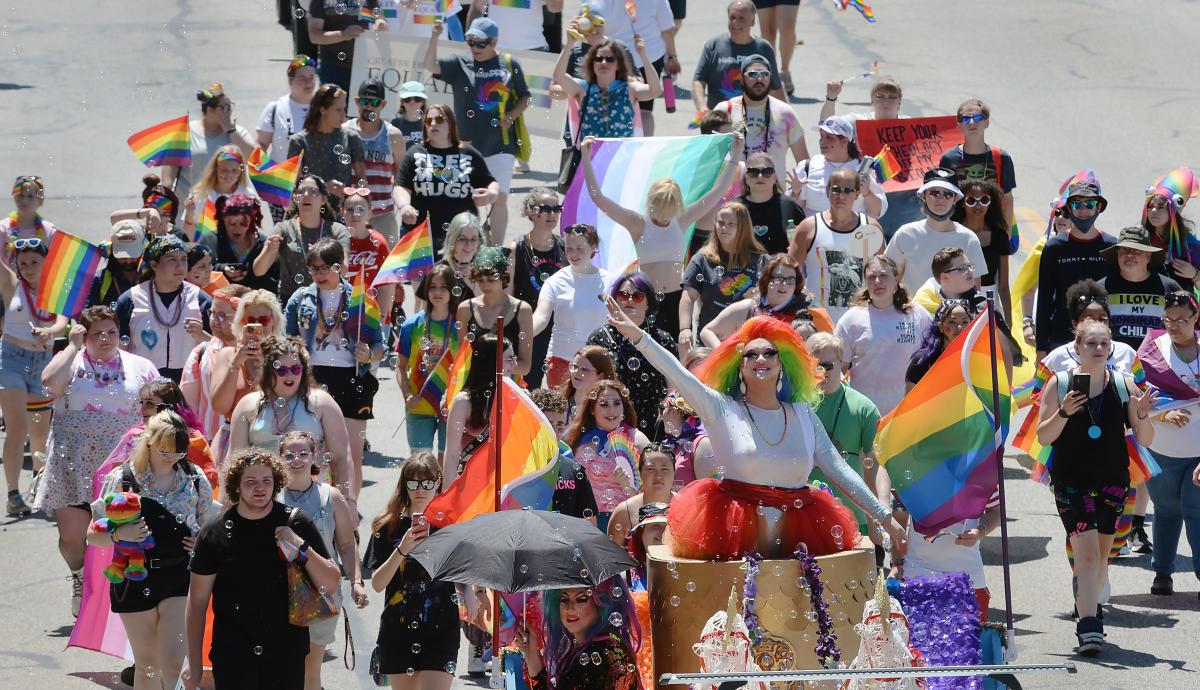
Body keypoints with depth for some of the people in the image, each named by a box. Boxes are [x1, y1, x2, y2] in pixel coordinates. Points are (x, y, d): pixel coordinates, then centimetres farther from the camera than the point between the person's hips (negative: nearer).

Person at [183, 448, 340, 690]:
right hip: (232, 658, -1)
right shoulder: (215, 533, 0)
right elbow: (197, 601, 4)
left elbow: (331, 584, 2)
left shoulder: (296, 523, 1)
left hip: (287, 655, 1)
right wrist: (194, 663, 3)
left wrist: (302, 547, -15)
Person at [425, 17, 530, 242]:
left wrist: (511, 116, -6)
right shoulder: (460, 65, 4)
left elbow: (524, 97, 12)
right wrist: (435, 37, -23)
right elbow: (430, 65, -9)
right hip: (468, 145, 1)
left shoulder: (510, 65, 4)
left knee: (500, 197, -6)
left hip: (500, 144, -1)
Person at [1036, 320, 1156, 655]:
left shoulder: (1124, 385, 3)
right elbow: (1043, 437, -2)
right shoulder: (1059, 384, -2)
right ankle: (1089, 628, -21)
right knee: (1087, 551, -16)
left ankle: (1089, 610, 36)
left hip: (1113, 480, 3)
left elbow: (1145, 440, 4)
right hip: (1072, 480, -3)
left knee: (1101, 553, 14)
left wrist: (1142, 415, -16)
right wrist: (1063, 413, -19)